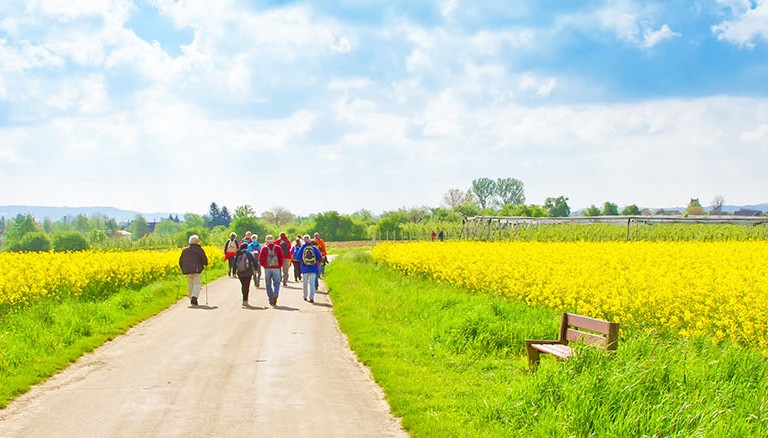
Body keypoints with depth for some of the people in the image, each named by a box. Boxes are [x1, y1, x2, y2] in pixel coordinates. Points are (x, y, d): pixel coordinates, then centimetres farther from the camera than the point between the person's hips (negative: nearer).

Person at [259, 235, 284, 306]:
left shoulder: (264, 248, 1)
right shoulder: (278, 248, 2)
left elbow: (260, 259, -2)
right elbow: (281, 258, -1)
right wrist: (280, 265, 12)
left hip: (267, 268, 0)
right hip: (276, 268, 0)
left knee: (268, 285, 9)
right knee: (276, 283, 5)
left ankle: (271, 300, 9)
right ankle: (275, 294, -22)